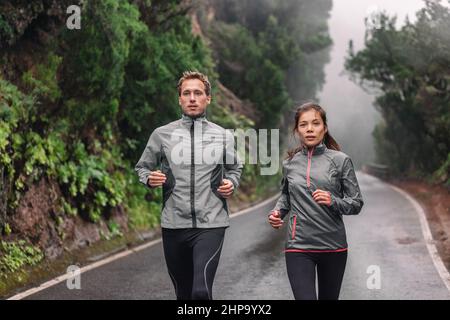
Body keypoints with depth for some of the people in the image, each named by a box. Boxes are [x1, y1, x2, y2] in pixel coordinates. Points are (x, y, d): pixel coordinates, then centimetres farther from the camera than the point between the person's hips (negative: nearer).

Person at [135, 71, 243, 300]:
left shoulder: (223, 136, 5)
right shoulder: (162, 134, 4)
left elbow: (235, 168, 20)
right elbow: (142, 168, 13)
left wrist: (231, 183, -1)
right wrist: (149, 178, -9)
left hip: (211, 225, -1)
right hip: (174, 225, 2)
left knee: (201, 291, -19)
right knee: (184, 293, 14)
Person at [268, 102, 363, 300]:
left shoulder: (340, 160, -1)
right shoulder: (289, 163, 6)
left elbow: (356, 204, -1)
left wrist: (332, 201, -20)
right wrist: (278, 212, 3)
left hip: (333, 246, 0)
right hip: (298, 247, 0)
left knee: (329, 298, 12)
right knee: (304, 297, -14)